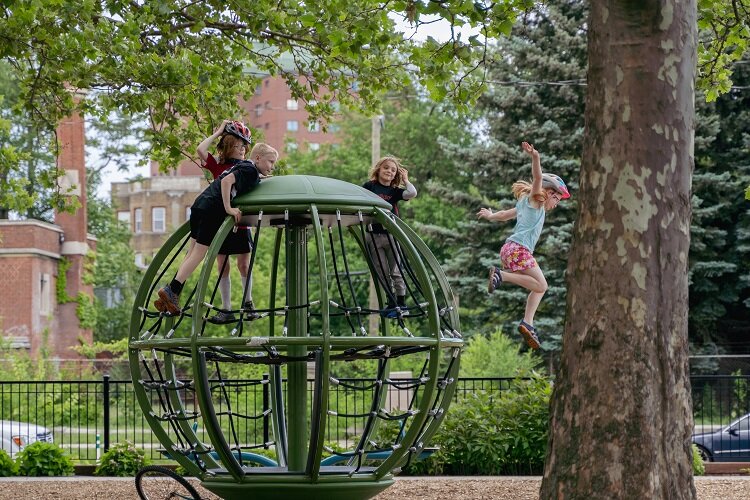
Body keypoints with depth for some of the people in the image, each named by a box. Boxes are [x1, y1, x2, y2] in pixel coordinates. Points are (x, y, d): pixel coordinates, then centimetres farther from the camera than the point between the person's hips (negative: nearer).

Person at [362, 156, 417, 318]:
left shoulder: (395, 191, 7)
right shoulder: (369, 186, 3)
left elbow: (412, 193, -8)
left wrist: (405, 180, 3)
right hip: (374, 236, -1)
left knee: (396, 271, 2)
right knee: (382, 272, 4)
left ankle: (401, 304, 8)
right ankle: (391, 303, 12)